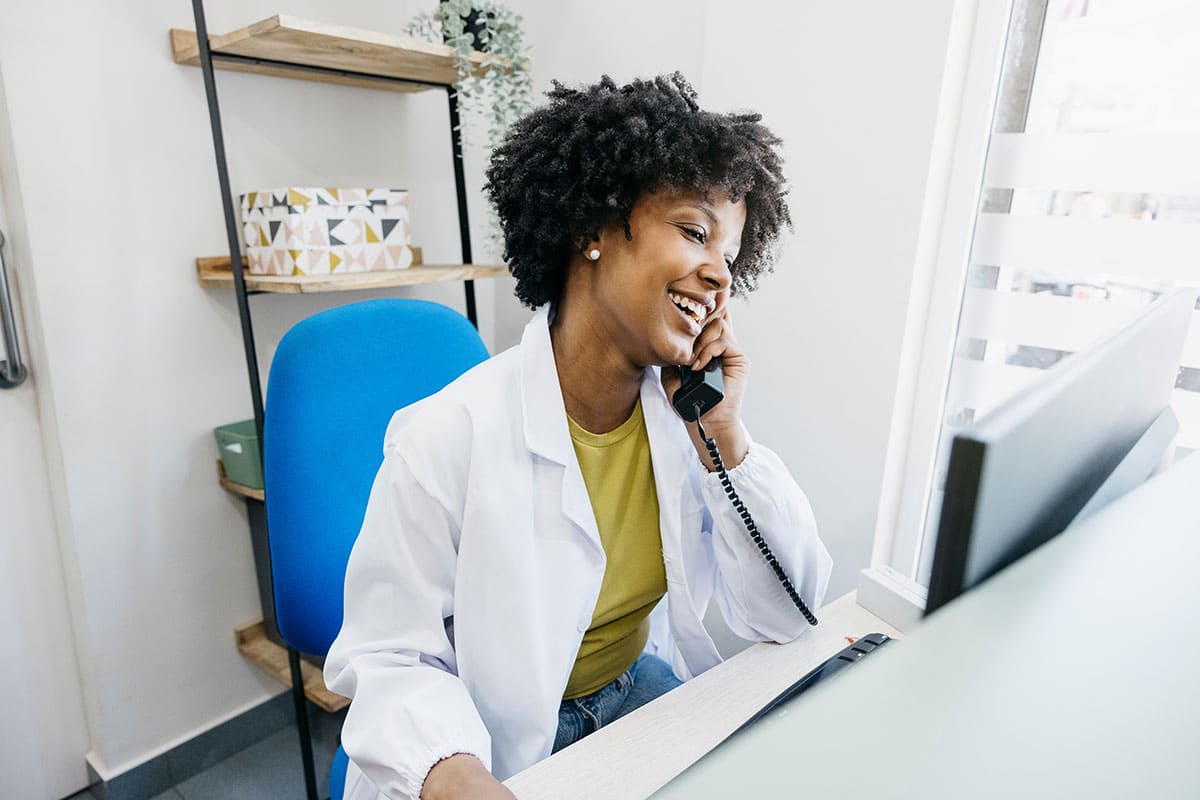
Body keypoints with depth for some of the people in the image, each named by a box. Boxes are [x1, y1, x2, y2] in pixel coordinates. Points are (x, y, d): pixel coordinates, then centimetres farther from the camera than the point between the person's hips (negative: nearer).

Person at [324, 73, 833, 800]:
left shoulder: (687, 407, -9)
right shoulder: (447, 437, -23)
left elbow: (787, 614, -9)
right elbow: (390, 658, -16)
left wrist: (724, 434, -19)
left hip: (641, 687, 3)